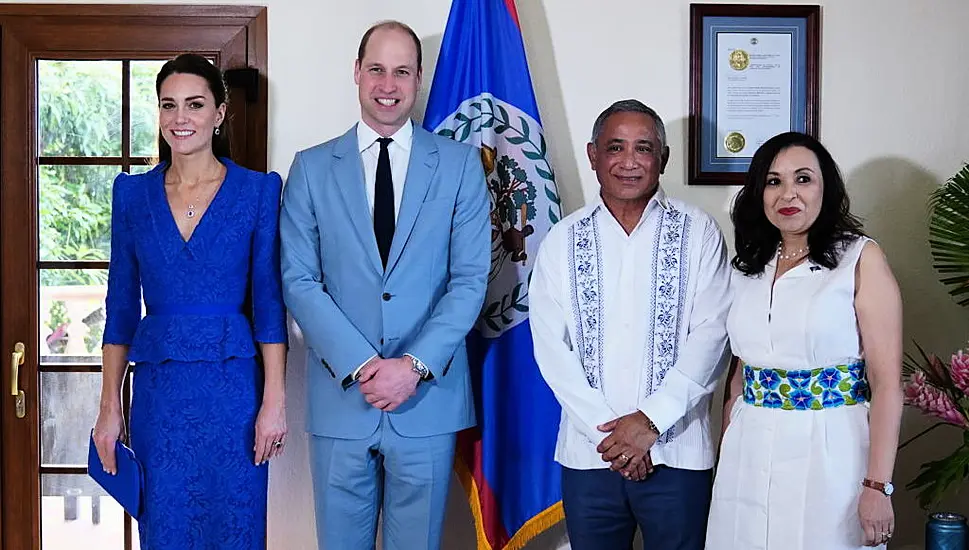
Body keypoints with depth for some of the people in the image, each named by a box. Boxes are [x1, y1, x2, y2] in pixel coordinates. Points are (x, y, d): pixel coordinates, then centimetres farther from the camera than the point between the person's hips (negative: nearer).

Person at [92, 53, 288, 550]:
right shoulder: (132, 193, 7)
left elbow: (269, 303, -2)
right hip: (158, 391, 2)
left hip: (233, 388, -2)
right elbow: (121, 306, 8)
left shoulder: (258, 190, -1)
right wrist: (109, 407, 4)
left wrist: (274, 401, -8)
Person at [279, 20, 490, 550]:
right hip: (340, 397, 0)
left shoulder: (460, 163, 4)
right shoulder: (312, 167, 5)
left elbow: (471, 278, -1)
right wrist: (360, 365, -13)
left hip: (428, 399, 0)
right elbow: (299, 280, -1)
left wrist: (416, 365, -13)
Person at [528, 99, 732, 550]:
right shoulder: (562, 241, 6)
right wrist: (606, 430, -9)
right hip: (588, 453, 2)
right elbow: (551, 347, -1)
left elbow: (710, 335, -6)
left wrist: (652, 420, -14)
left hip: (678, 451, -1)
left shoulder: (699, 234, 2)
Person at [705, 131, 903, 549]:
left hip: (829, 453, -4)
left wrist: (878, 486, -15)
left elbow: (886, 383, -10)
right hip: (749, 456, 4)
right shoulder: (748, 267, 10)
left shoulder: (861, 259, -5)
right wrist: (724, 460, 9)